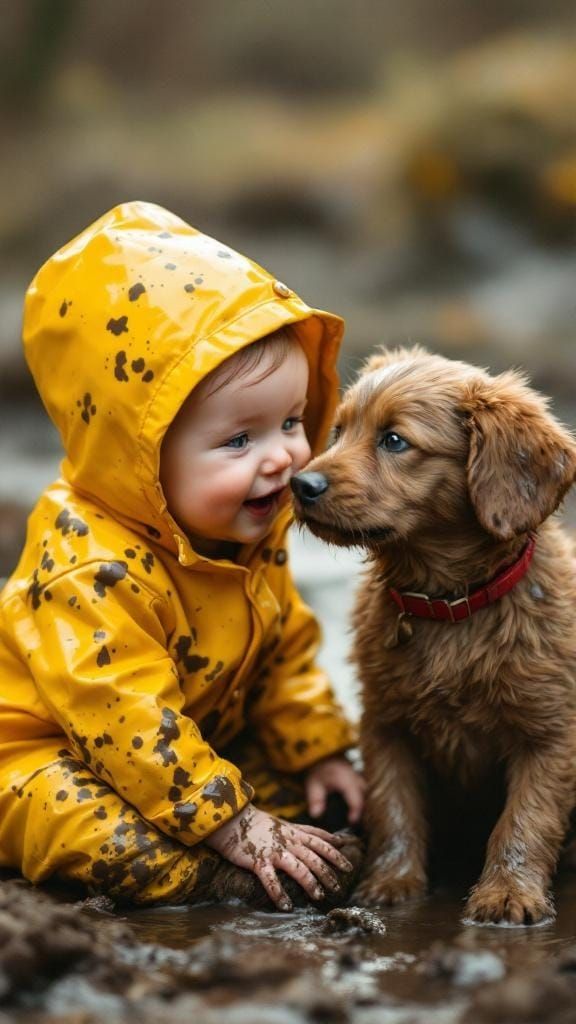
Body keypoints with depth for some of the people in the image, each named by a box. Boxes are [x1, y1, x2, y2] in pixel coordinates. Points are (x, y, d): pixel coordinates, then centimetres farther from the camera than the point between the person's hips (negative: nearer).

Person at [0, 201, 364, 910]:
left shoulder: (254, 529, -5)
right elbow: (128, 722, -35)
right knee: (131, 843, -35)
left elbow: (283, 648, 12)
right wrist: (233, 825, -32)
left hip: (193, 736, 9)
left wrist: (317, 751, 10)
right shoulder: (97, 566, -36)